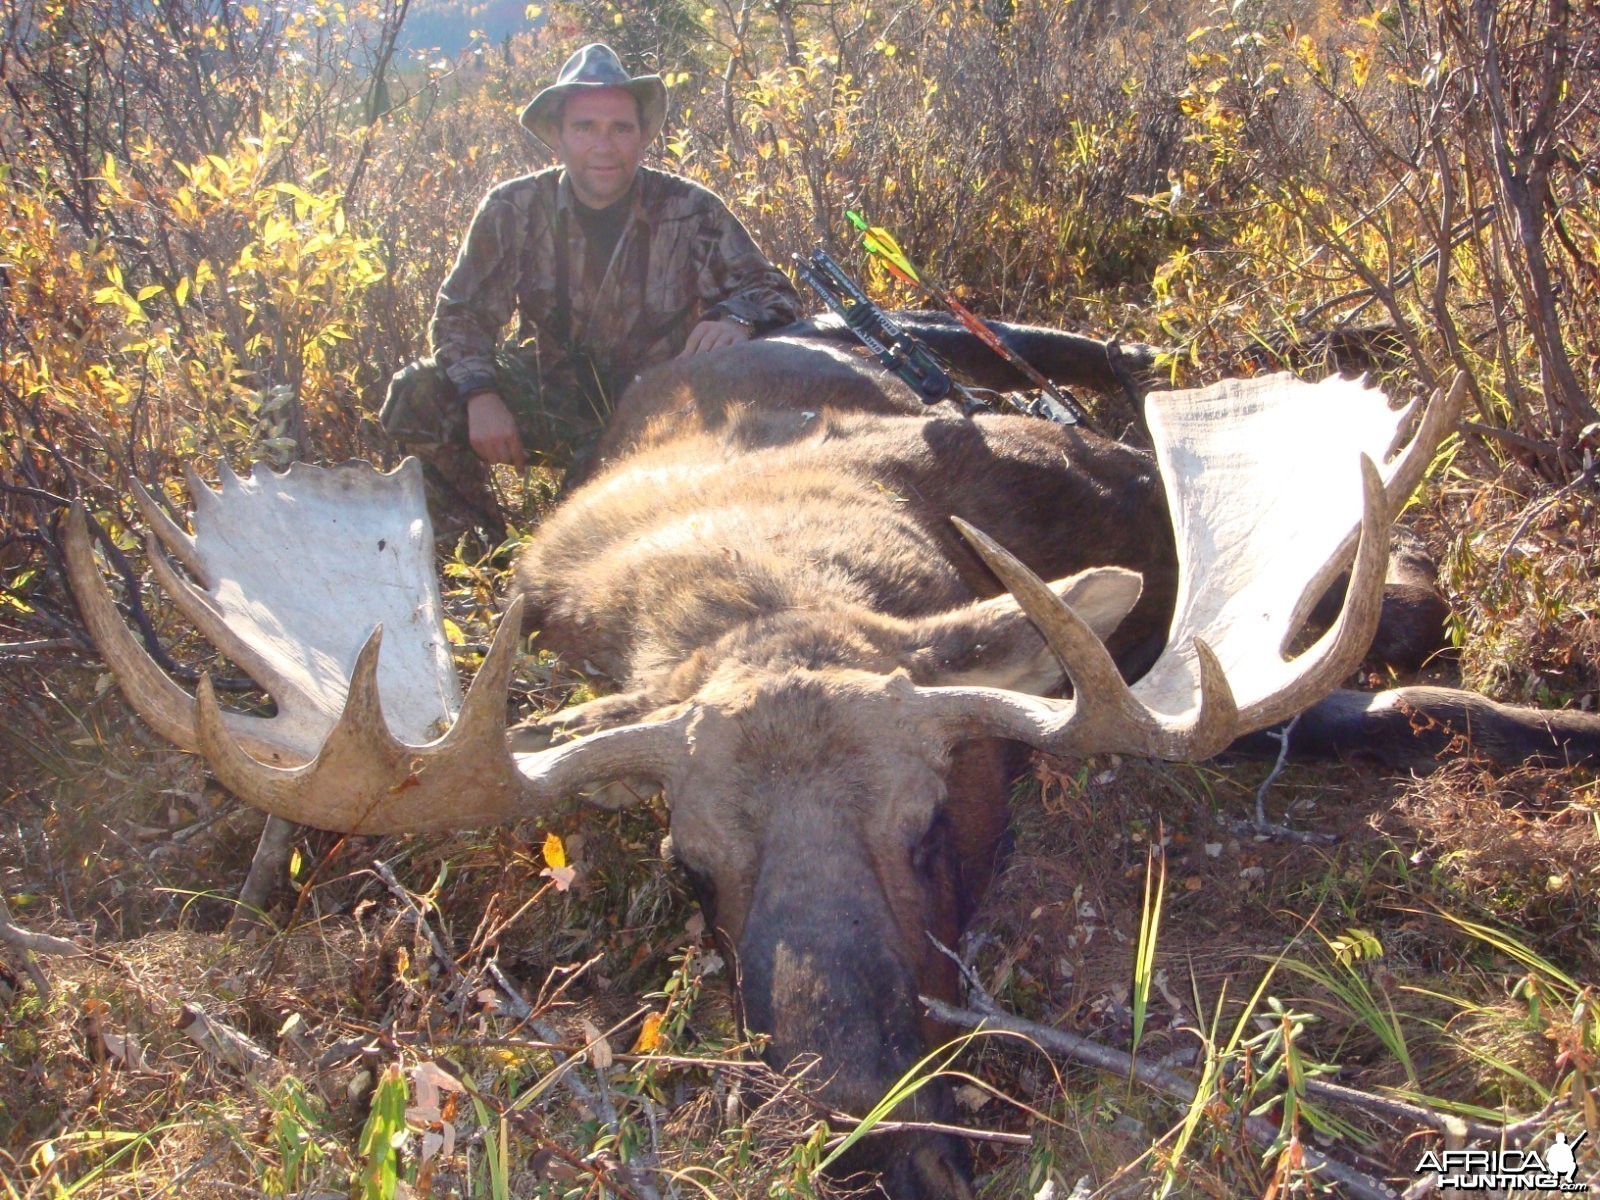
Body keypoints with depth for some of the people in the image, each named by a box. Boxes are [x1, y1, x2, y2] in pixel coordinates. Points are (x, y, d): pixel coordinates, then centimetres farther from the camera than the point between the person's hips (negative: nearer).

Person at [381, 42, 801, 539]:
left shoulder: (691, 212, -8)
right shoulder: (514, 209, -5)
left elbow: (773, 291, -10)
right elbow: (462, 313, -3)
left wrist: (739, 317, -36)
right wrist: (481, 396, -23)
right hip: (552, 397, 1)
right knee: (419, 396, -18)